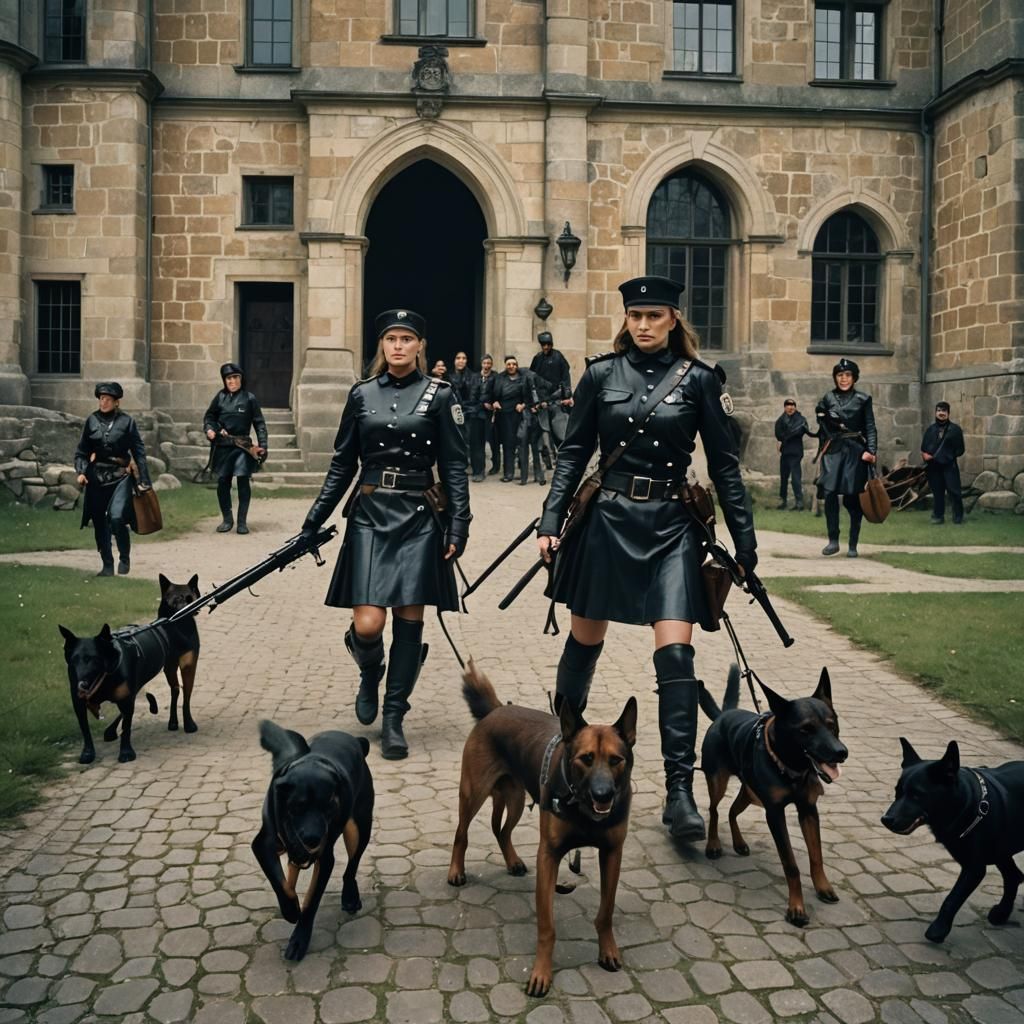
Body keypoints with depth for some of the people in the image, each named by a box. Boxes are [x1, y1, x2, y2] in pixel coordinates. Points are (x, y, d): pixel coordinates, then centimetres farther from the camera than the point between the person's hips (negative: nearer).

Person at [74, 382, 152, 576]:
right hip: (96, 477, 3)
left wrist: (144, 480, -3)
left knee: (117, 517, -19)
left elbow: (139, 451, 0)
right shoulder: (92, 420, 5)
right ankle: (107, 565, 20)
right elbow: (81, 450, 11)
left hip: (120, 477, -3)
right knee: (99, 523, 6)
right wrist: (80, 471, -5)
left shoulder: (126, 421, -2)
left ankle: (124, 558, 4)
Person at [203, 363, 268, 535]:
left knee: (243, 481, -5)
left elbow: (259, 423, 1)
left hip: (242, 446, -3)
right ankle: (227, 519, 19)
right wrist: (209, 429, -6)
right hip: (222, 446, 3)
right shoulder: (220, 396, 7)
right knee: (222, 482, 5)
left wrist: (262, 445, -5)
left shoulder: (249, 398, 0)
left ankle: (242, 521, 4)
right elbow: (209, 416, 16)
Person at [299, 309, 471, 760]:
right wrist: (313, 522, 7)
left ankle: (394, 717, 15)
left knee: (409, 620, 2)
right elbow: (342, 465, 11)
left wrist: (459, 524, -8)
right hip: (369, 516, 1)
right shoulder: (362, 394, 8)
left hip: (419, 518, -1)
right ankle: (369, 674, 28)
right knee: (367, 624, -7)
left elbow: (454, 466, 0)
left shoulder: (439, 395, 1)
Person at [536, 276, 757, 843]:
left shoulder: (697, 379, 0)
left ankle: (680, 789, -4)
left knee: (675, 653, -10)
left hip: (671, 526, -1)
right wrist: (551, 520, -3)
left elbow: (724, 464, 2)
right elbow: (573, 452, 5)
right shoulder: (601, 374, 3)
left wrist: (745, 539, 1)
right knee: (585, 639, 14)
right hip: (607, 519, 1)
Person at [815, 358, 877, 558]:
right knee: (829, 493, -13)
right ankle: (833, 541, -3)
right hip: (833, 451, 1)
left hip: (855, 452, -1)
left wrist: (871, 451, -12)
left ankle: (853, 545, 8)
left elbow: (870, 428, 0)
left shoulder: (863, 399, 4)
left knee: (853, 498, 0)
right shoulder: (827, 398, 9)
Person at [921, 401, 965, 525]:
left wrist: (950, 455, -12)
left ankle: (958, 517, 1)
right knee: (937, 492, 8)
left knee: (954, 491, -7)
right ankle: (938, 516, 16)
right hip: (934, 466, 3)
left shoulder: (955, 429, 0)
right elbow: (923, 448, 12)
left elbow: (960, 450, 0)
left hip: (950, 466, -3)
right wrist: (924, 454, -8)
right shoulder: (930, 429, 11)